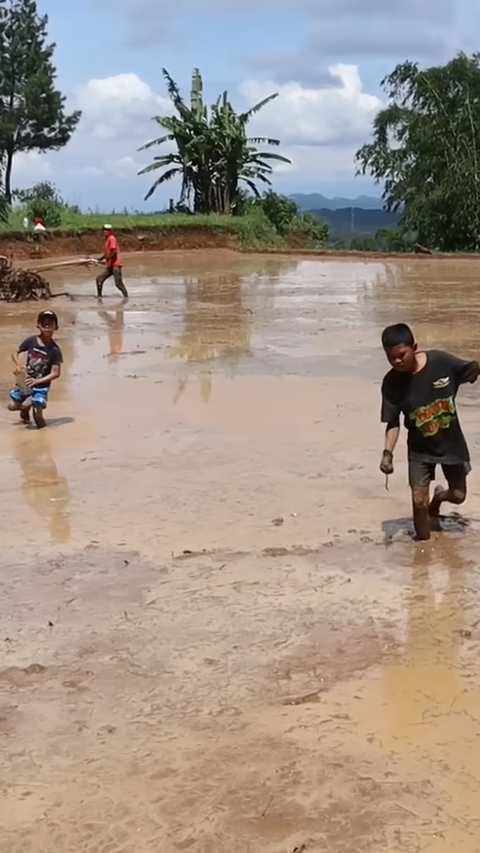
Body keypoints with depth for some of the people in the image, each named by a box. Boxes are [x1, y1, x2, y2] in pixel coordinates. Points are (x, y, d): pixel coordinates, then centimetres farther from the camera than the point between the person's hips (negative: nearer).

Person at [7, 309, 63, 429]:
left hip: (41, 385, -3)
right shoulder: (31, 341, -9)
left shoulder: (54, 349, -17)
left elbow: (56, 373, -18)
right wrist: (19, 365, -19)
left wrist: (37, 381, -27)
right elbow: (15, 353, 2)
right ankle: (25, 410, 34)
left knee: (37, 412, -14)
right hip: (25, 381, 3)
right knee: (12, 406, 2)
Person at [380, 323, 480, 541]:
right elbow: (393, 422, -13)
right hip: (420, 449, -1)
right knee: (419, 501, -6)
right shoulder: (391, 382, -20)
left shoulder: (440, 361, -21)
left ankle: (439, 496, 51)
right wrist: (388, 453, -26)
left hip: (451, 442, 1)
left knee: (458, 495, 14)